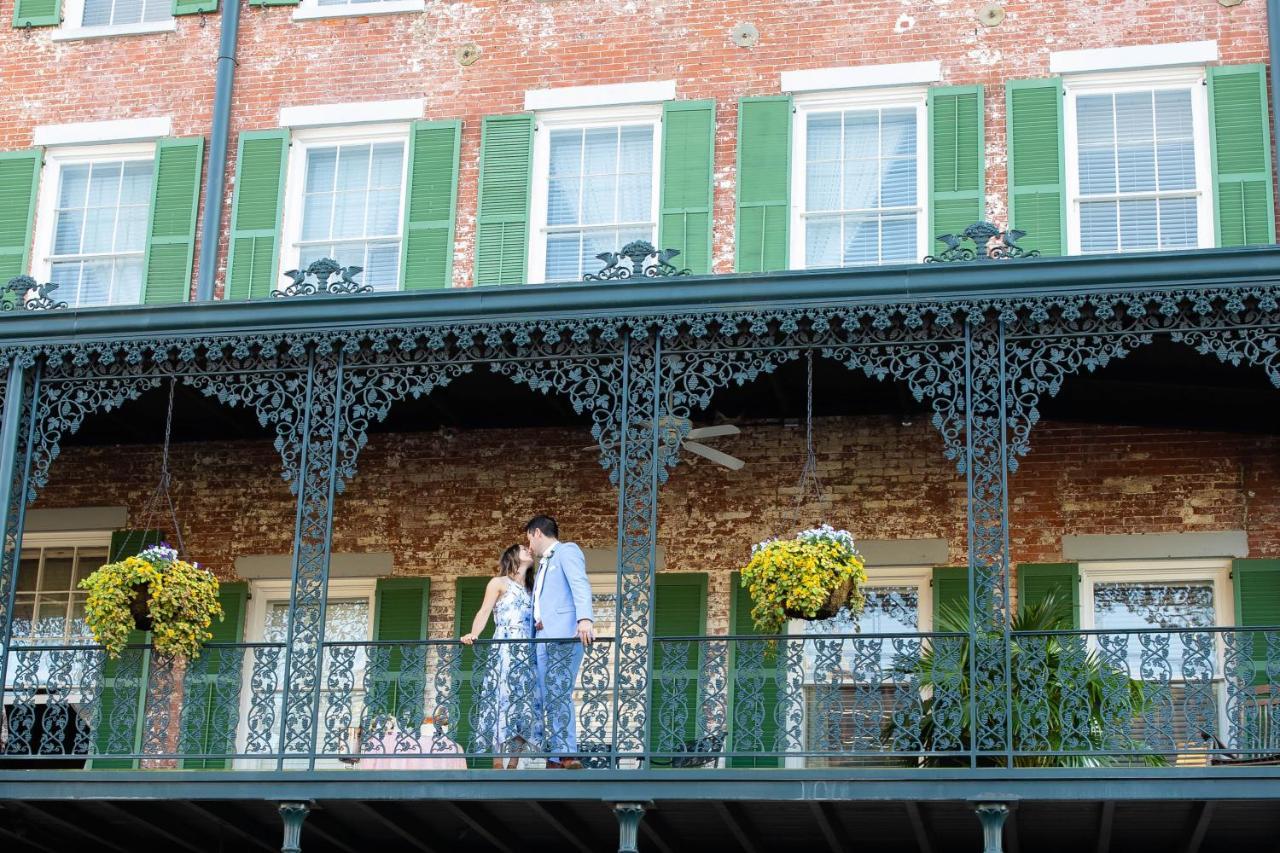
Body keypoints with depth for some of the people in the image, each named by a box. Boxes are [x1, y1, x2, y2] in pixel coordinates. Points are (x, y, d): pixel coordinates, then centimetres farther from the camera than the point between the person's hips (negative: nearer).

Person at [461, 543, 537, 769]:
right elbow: (484, 611, -1)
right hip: (504, 651, -5)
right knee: (503, 703, -13)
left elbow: (536, 622, 17)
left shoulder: (531, 590, 26)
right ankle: (498, 766, -16)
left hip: (528, 653, 5)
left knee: (525, 708, -3)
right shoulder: (499, 583, 12)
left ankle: (513, 766, -3)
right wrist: (473, 634, -19)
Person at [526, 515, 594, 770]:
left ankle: (567, 756, -21)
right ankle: (556, 758, -2)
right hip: (542, 638, 9)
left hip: (564, 634, -9)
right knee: (548, 699, 1)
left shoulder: (566, 551, 5)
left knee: (559, 694, -17)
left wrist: (585, 618, -29)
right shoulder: (543, 564, 31)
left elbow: (580, 584, -12)